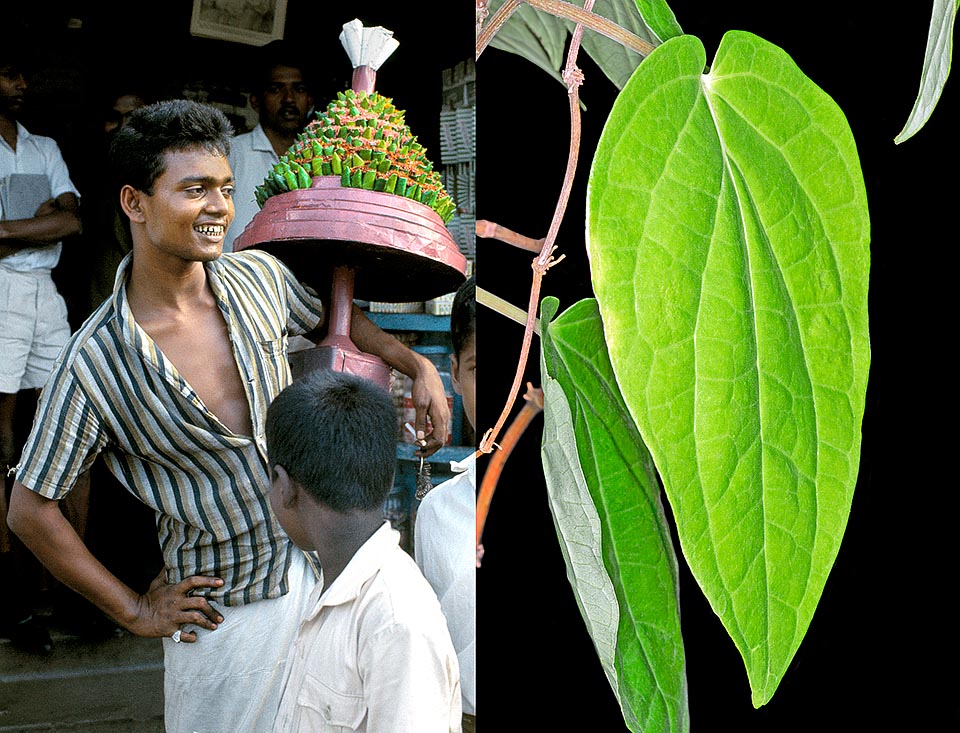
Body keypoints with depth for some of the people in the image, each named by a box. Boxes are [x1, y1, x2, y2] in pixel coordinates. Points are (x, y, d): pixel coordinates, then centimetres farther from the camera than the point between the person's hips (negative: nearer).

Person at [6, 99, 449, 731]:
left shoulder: (260, 277, -6)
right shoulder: (95, 362, -19)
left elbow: (331, 316, 18)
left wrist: (418, 364, 5)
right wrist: (133, 611, -6)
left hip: (319, 560, 5)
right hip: (222, 609, -4)